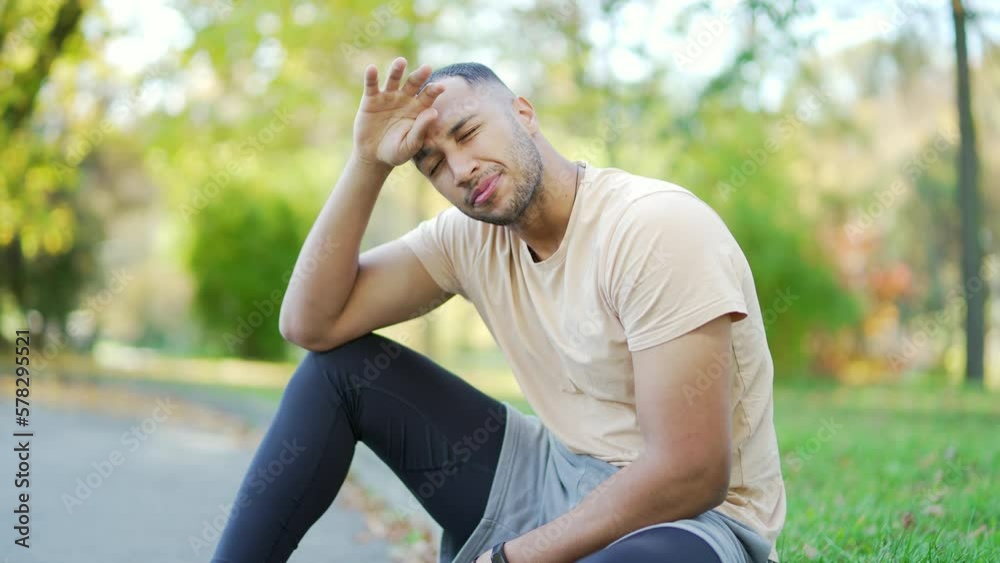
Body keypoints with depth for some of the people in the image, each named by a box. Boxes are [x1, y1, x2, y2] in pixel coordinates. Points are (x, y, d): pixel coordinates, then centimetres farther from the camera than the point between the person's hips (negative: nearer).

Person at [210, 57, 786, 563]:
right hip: (557, 479, 6)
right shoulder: (469, 237, 0)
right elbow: (311, 324, -5)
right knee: (340, 365, 0)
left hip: (690, 516, -6)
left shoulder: (656, 226, -22)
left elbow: (690, 474, -25)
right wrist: (367, 162, -12)